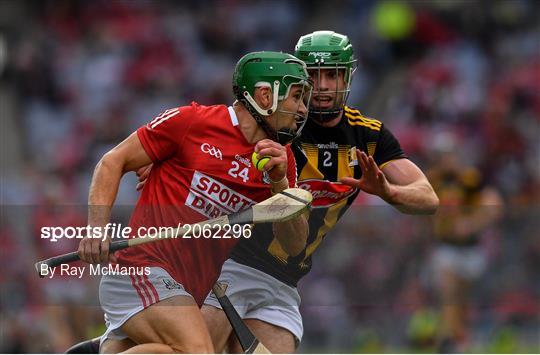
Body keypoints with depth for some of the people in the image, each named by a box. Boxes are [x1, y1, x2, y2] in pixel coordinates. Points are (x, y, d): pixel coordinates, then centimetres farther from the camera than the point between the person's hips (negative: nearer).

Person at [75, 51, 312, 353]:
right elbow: (113, 162, 2)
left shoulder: (282, 159, 12)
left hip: (187, 292, 8)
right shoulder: (192, 121, -4)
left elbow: (294, 245, 6)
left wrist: (280, 181, -11)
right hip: (144, 270, -8)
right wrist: (98, 228, -12)